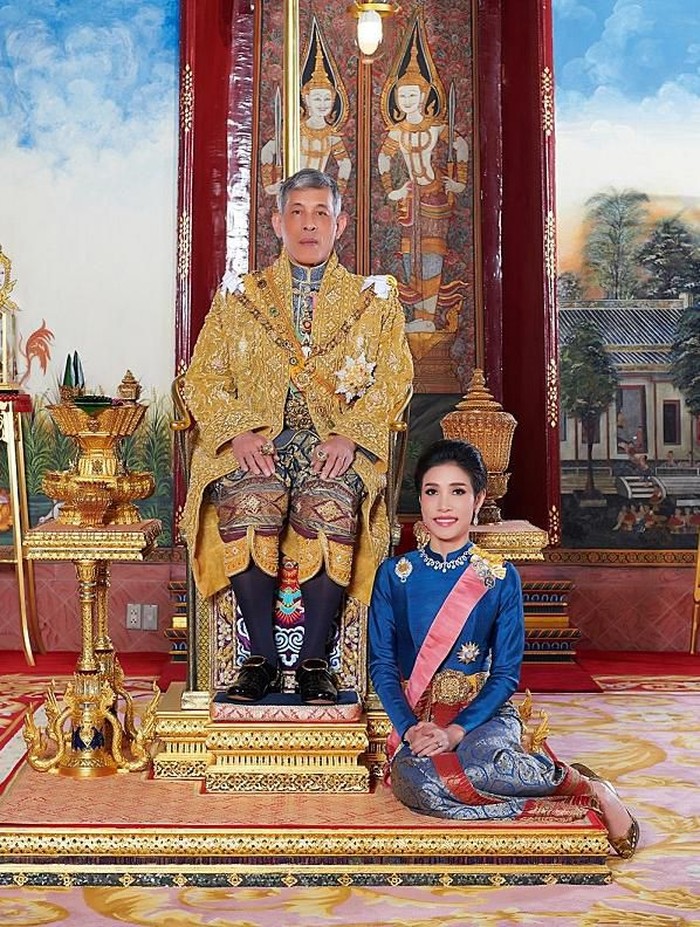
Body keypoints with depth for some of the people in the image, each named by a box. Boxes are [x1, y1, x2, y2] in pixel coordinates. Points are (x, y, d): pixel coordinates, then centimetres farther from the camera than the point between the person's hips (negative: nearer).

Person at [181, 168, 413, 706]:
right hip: (255, 443, 1)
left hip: (337, 445, 0)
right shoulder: (237, 298, 18)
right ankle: (262, 657, -19)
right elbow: (204, 379, 9)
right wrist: (241, 433, -11)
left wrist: (349, 436, -13)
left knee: (331, 502, -35)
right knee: (249, 501, -33)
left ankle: (315, 660, -21)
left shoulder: (376, 299, 17)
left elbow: (393, 380, 5)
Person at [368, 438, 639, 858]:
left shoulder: (501, 578, 0)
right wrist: (409, 727, -14)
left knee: (479, 761, -40)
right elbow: (382, 665, 3)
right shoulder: (394, 574, 4)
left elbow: (506, 674, -2)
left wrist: (457, 731, -17)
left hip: (485, 712, -1)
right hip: (417, 716, 2)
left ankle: (590, 786, -11)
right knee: (414, 783, -36)